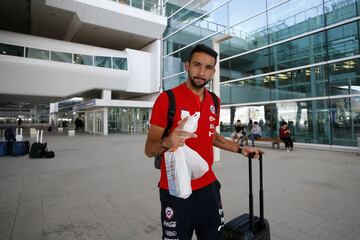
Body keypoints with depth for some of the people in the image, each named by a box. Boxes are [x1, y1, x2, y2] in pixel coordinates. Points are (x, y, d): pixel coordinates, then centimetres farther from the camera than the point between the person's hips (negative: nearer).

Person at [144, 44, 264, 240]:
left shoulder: (214, 101, 5)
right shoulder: (167, 98, -14)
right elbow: (149, 149, -13)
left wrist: (240, 149, 13)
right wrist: (167, 143, -33)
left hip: (208, 187, 6)